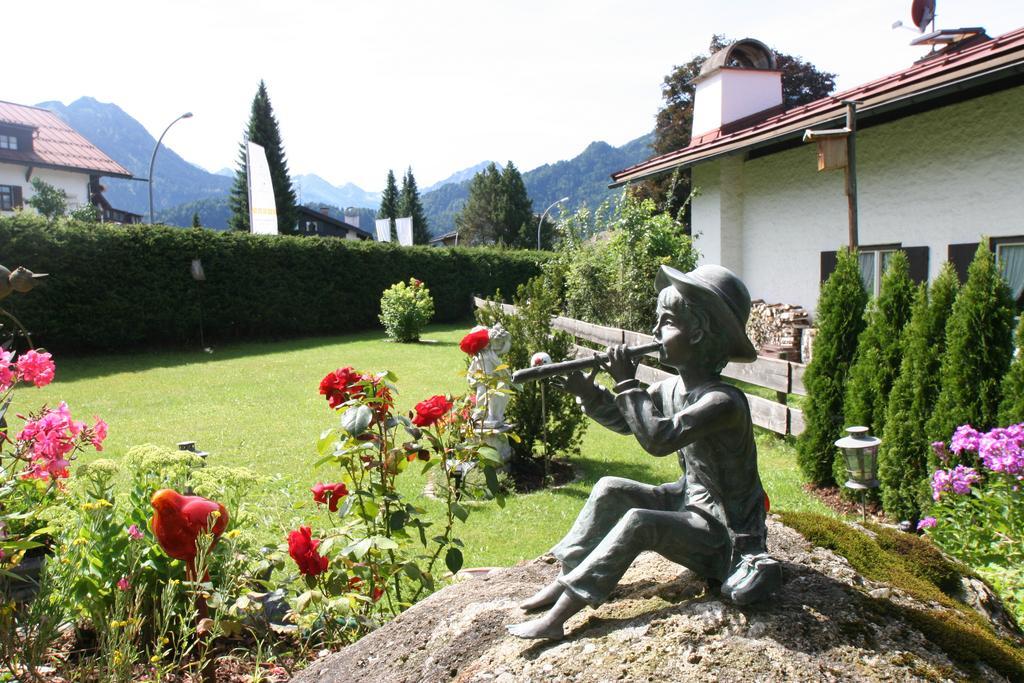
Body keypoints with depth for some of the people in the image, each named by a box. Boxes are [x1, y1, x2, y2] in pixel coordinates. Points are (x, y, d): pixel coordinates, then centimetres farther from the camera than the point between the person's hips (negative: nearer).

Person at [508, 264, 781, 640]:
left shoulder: (723, 401, -27)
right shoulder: (669, 388, -1)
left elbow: (658, 438, -39)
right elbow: (626, 421, 13)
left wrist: (627, 383, -29)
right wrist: (585, 391, -4)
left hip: (724, 528, -9)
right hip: (690, 499, 9)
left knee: (638, 522, -27)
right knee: (610, 490, 0)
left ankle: (557, 615, -20)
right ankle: (564, 579, 6)